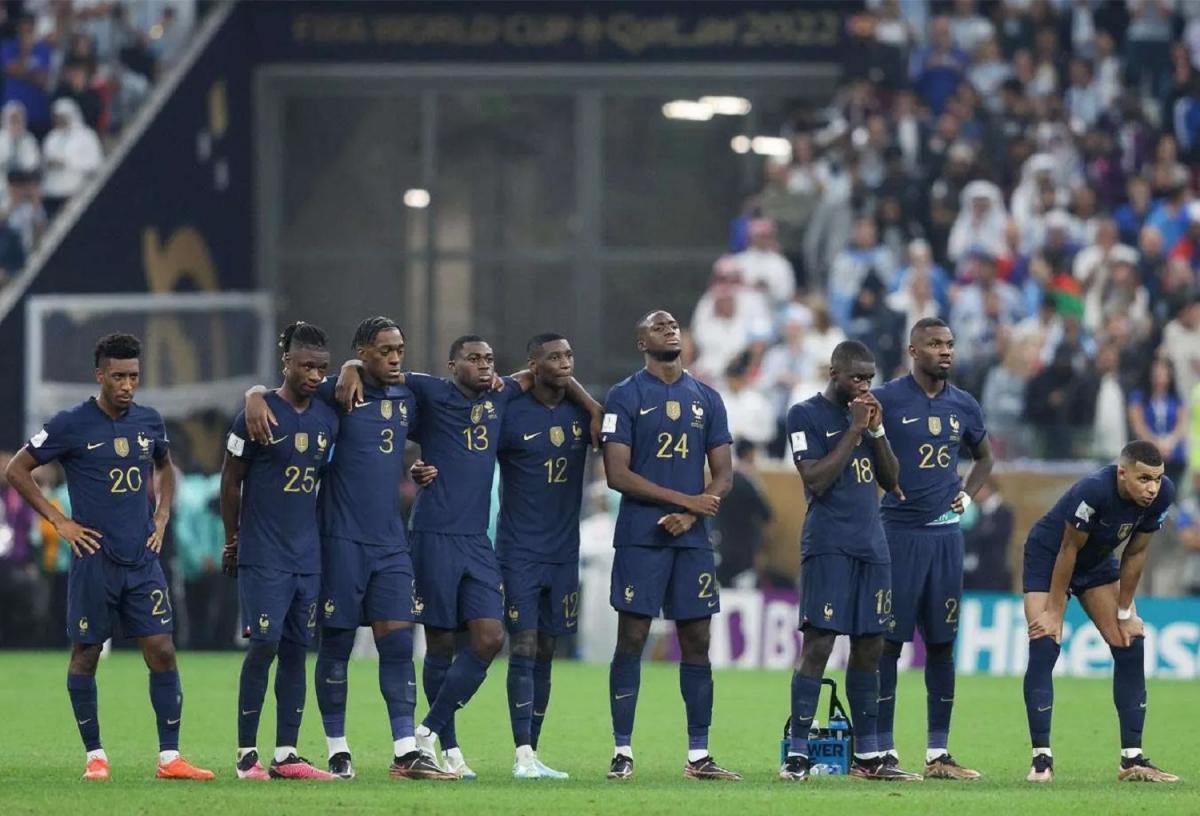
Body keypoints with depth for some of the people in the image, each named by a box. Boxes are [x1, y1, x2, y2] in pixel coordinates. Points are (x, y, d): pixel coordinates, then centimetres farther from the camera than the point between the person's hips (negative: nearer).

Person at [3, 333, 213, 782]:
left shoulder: (149, 421, 7)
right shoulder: (71, 425, -7)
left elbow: (165, 468, 28)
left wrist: (162, 517, 13)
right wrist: (59, 521, -5)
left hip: (143, 560, 4)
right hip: (94, 560, -4)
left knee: (162, 652, -3)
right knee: (85, 656, 3)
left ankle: (170, 757, 0)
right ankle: (95, 756, 14)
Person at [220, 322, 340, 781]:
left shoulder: (327, 419, 9)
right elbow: (231, 481, 1)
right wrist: (232, 540, 6)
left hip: (308, 555, 5)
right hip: (262, 555, -5)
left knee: (296, 649, 5)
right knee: (264, 645, -10)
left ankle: (286, 755, 8)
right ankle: (247, 754, -3)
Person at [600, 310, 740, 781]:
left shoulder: (706, 400, 13)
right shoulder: (626, 396, -1)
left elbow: (724, 476, 10)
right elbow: (618, 474, -8)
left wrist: (690, 516, -9)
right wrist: (686, 499, -12)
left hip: (691, 536, 4)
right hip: (640, 537, -4)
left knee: (697, 643, 3)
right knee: (632, 640, -4)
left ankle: (699, 755, 7)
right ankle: (622, 752, -1)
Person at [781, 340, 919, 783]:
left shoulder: (866, 413, 16)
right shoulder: (806, 415, -4)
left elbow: (890, 480, 14)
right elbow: (816, 480, -14)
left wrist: (877, 430, 0)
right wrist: (855, 430, -13)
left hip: (871, 546, 7)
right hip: (828, 545, -7)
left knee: (869, 647, 7)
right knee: (818, 645, -11)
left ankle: (868, 755, 12)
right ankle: (797, 755, -10)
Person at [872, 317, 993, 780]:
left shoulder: (963, 407, 10)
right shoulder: (887, 400, -6)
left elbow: (984, 457, 27)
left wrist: (967, 494, 12)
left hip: (945, 533, 5)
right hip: (898, 532, -5)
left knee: (942, 644, 7)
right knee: (888, 642, -3)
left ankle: (938, 753, 12)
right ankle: (883, 752, 0)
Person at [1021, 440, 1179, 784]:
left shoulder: (1162, 495, -22)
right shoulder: (1094, 491, -38)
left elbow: (1135, 554, -9)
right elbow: (1069, 550, -27)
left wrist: (1125, 612, -4)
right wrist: (1054, 612, -20)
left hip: (1098, 562, 6)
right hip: (1048, 558, -6)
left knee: (1131, 647, -2)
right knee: (1044, 648, -17)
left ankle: (1132, 759, 3)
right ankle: (1041, 758, -11)